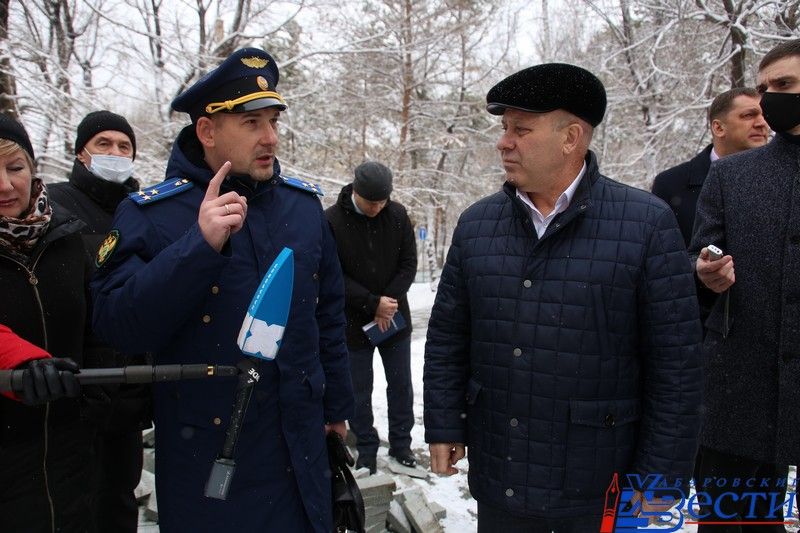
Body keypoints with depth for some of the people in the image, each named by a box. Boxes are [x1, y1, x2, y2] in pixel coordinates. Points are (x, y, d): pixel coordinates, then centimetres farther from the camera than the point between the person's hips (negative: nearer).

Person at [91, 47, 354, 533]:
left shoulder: (304, 203, 1)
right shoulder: (149, 214, -10)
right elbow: (116, 325, -19)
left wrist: (337, 407, 13)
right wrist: (199, 246, -30)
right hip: (203, 460, -3)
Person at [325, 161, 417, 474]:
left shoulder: (397, 215, -5)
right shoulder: (331, 221, -14)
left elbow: (409, 263, -1)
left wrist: (389, 301, -15)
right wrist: (373, 304, -19)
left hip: (394, 319, 3)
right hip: (354, 323, -3)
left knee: (401, 385, 13)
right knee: (360, 392, 8)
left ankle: (400, 444, 30)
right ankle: (366, 451, 24)